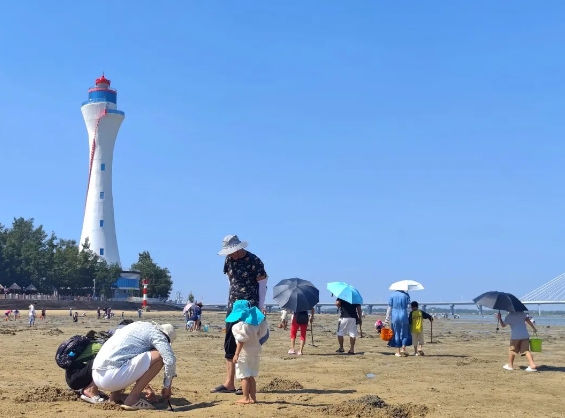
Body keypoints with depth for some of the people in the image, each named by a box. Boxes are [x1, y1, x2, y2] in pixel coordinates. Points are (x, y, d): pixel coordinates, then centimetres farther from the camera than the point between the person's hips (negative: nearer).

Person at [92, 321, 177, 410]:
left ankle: (114, 396, 15)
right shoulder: (155, 333, 3)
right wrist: (167, 386, 5)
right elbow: (170, 359, -10)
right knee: (159, 356, -5)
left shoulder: (138, 326, 27)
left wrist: (144, 385, 46)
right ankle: (132, 399, -4)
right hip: (112, 377, -9)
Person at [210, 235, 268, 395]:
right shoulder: (229, 260, 5)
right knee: (230, 346, 6)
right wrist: (233, 299, 13)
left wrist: (260, 308, -10)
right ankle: (229, 384, 11)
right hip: (232, 306, 6)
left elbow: (262, 285, -8)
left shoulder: (254, 261, -12)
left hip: (250, 308, -6)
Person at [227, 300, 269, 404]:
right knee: (251, 376, 15)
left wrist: (236, 354, -16)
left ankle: (246, 398, 1)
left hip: (244, 353, -8)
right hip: (255, 351, 8)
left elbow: (241, 341, -19)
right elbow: (259, 335, 11)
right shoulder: (254, 323, 6)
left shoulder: (240, 325, -16)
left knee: (244, 376, 0)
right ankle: (253, 397, 17)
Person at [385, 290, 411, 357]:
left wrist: (387, 320, 3)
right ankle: (403, 348, -4)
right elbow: (408, 306, -5)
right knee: (405, 333, 12)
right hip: (403, 316, -1)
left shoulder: (392, 295, 0)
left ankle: (398, 352, 10)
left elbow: (389, 308, 0)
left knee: (396, 334, 9)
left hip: (394, 317, 1)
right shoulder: (405, 295, -2)